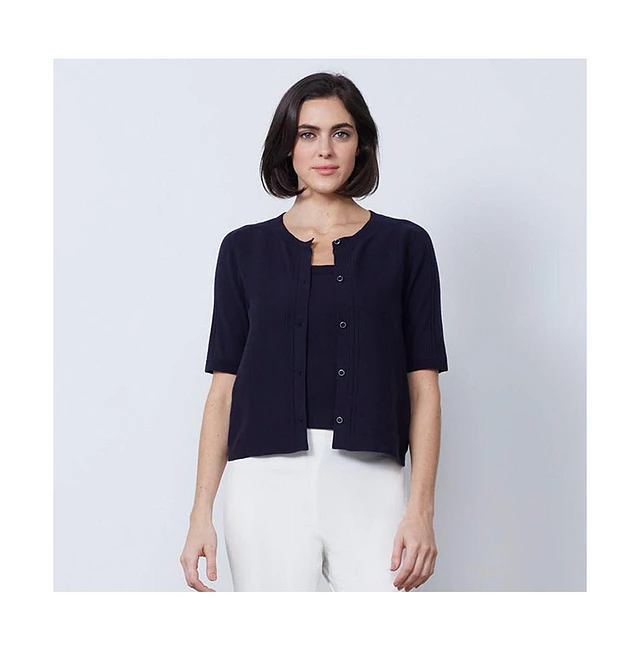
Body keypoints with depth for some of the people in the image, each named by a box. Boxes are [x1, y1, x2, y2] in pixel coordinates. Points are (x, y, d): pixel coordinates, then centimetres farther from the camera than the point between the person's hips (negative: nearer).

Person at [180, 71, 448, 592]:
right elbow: (223, 388, 8)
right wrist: (202, 513, 1)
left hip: (369, 486, 0)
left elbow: (424, 387, 3)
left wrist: (421, 508, -6)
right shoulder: (245, 250, 9)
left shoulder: (404, 245, 7)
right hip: (268, 484, 1)